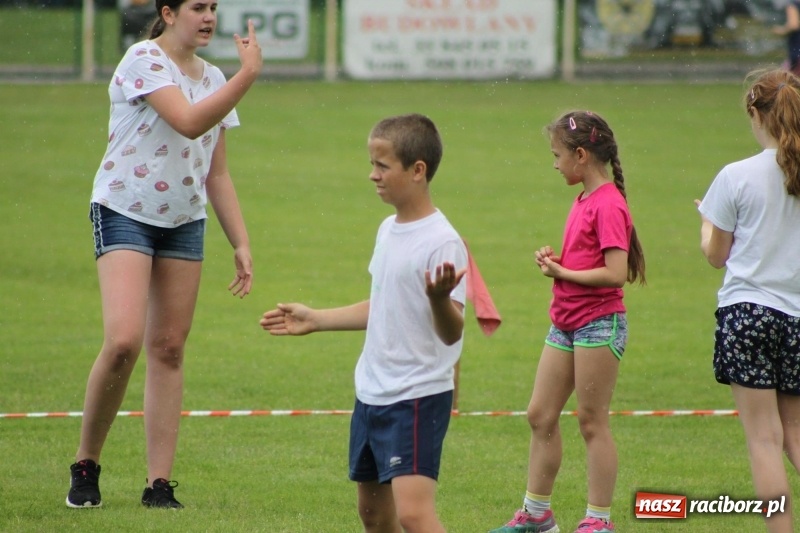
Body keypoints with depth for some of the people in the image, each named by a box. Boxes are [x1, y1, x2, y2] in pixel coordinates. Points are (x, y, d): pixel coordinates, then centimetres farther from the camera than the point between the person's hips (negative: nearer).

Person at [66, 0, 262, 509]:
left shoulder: (212, 79, 11)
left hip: (184, 222, 6)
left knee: (169, 348, 2)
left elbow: (217, 174, 16)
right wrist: (248, 75, -26)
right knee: (123, 340, -19)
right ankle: (86, 465, -2)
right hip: (124, 213, -6)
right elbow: (189, 122, -26)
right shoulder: (144, 61, -11)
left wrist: (241, 243, 11)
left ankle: (160, 482, 3)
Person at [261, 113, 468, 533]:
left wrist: (439, 299, -44)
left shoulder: (442, 242, -18)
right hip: (372, 395, 9)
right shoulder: (389, 230, 9)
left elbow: (451, 333, -23)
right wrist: (315, 320, 26)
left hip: (418, 399, -9)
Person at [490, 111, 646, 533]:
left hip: (598, 325, -9)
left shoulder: (608, 205, -16)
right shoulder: (583, 201, 12)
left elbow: (616, 273, -24)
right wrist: (555, 260, 2)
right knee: (540, 416, 11)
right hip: (565, 323, 9)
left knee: (591, 422, -2)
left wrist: (563, 272, -15)